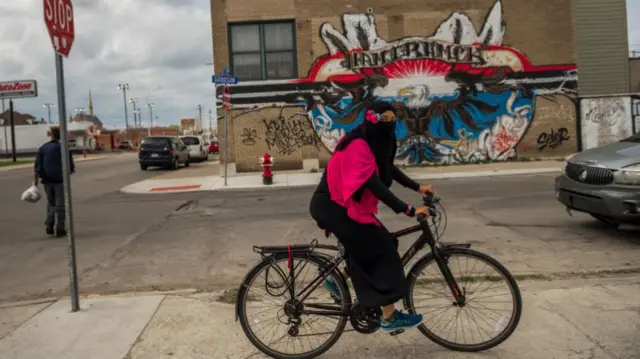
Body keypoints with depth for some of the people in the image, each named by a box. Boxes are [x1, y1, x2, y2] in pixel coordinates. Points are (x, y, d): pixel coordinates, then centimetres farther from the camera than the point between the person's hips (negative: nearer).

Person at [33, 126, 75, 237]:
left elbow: (37, 166, -2)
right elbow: (70, 166, -6)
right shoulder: (63, 148, -7)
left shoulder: (43, 148, 2)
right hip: (60, 180, -3)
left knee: (51, 203, 19)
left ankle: (49, 227, 16)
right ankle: (59, 229, 2)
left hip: (47, 180, 3)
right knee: (60, 205, 3)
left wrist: (35, 180, 0)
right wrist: (71, 170, 16)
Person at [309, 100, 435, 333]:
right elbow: (374, 185, -31)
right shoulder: (358, 145, -24)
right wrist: (408, 210, -32)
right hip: (332, 206, -10)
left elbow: (388, 169, 18)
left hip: (345, 204, 10)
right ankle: (389, 318, -2)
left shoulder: (373, 142, 5)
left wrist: (418, 187, 15)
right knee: (381, 249, -8)